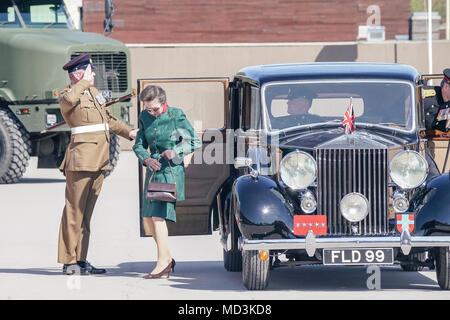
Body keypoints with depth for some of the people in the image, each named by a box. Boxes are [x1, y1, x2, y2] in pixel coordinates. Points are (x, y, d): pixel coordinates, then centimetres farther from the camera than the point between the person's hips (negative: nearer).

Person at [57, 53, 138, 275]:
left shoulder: (93, 92, 20)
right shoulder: (68, 95, -7)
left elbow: (108, 119, 33)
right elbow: (69, 100, -33)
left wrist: (128, 133, 24)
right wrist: (85, 82, -19)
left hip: (99, 161, 9)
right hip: (81, 159, -9)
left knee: (86, 212, 11)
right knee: (74, 211, -6)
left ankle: (80, 260, 14)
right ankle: (68, 262, -3)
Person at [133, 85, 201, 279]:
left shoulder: (176, 116, -9)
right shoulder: (144, 117, 7)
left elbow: (196, 142, -5)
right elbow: (139, 145, 12)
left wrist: (176, 151, -19)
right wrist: (146, 159, -8)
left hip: (172, 170, -7)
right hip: (153, 169, 7)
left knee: (158, 214, -15)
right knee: (148, 216, 5)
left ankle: (163, 261, -11)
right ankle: (167, 258, 17)